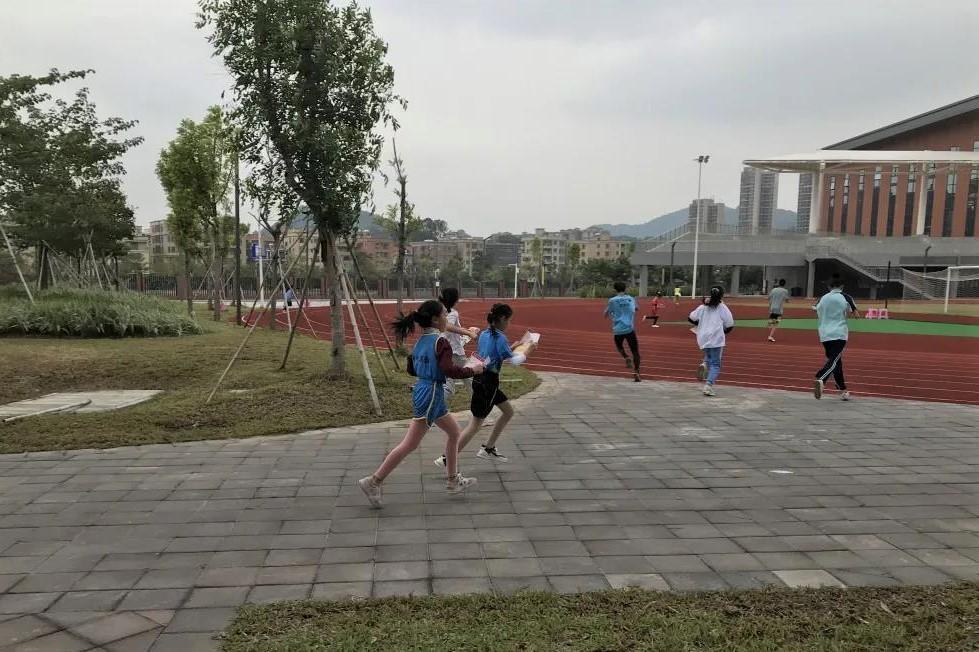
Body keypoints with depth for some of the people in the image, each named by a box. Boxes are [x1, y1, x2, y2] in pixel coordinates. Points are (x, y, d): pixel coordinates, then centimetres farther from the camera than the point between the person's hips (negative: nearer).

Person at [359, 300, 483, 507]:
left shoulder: (420, 341, 9)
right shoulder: (440, 342, -16)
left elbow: (414, 367, 16)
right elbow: (449, 370, -26)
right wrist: (472, 370, -12)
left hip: (422, 390, 10)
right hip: (431, 395, -10)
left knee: (454, 432, 20)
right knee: (410, 444, -5)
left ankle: (453, 481, 28)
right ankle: (373, 482, -2)